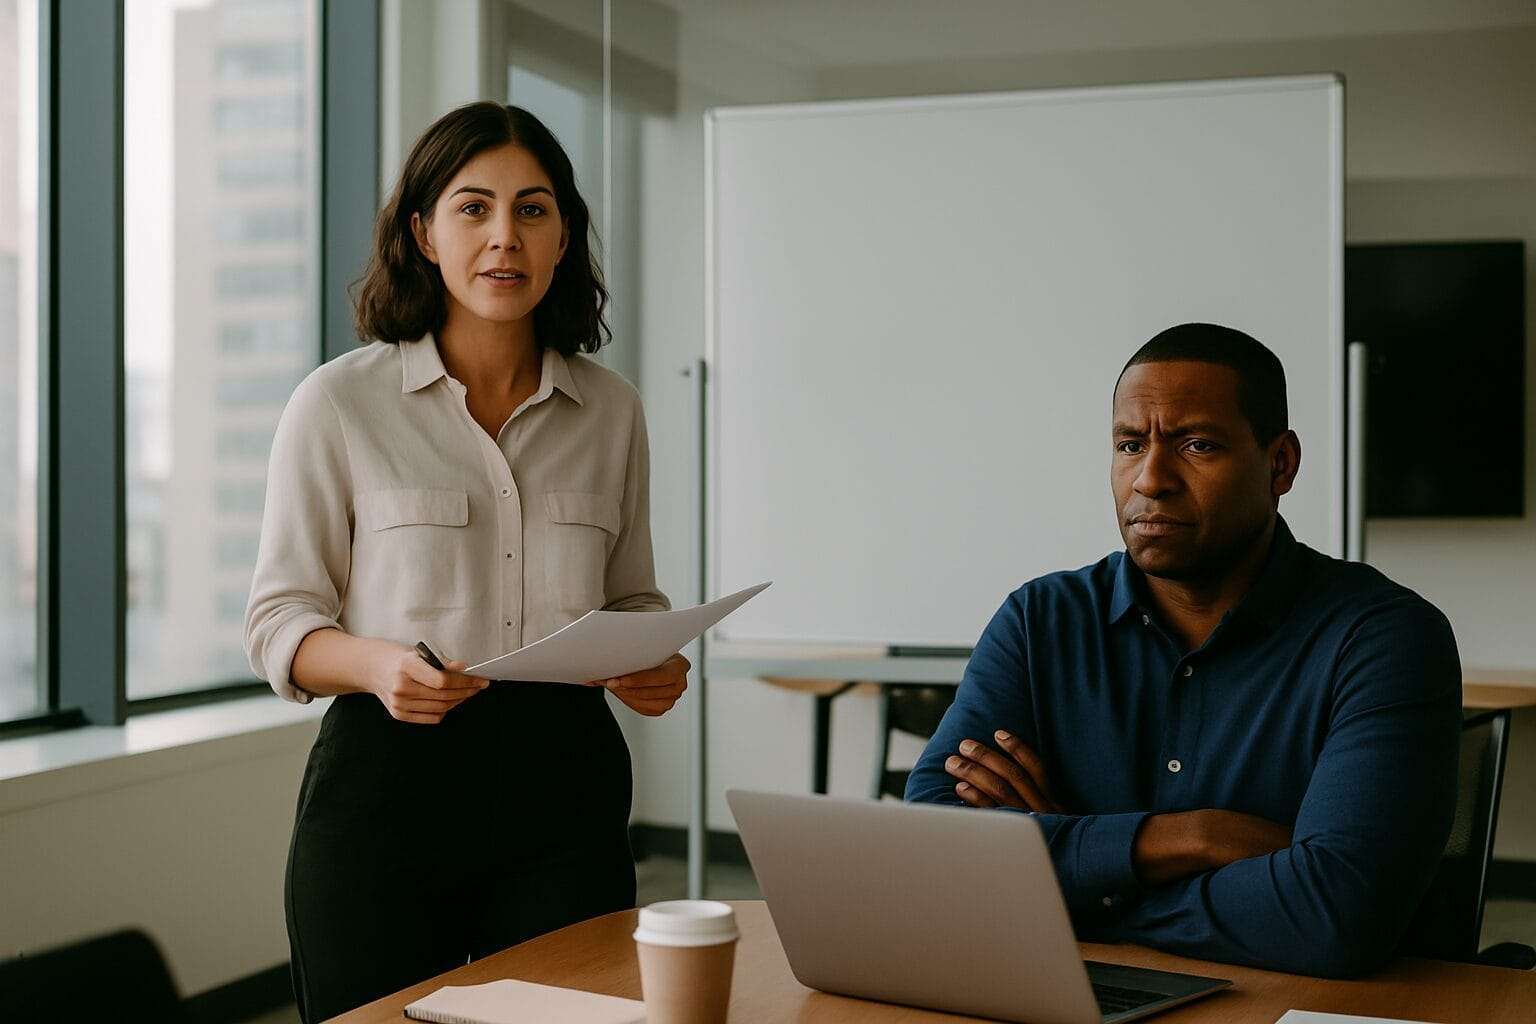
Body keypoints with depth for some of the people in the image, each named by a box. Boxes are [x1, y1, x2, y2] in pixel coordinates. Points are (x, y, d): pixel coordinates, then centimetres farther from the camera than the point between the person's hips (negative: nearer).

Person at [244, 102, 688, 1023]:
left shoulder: (611, 410, 9)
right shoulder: (339, 404, -1)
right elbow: (280, 622, 1)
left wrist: (656, 668, -4)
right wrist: (376, 664, -20)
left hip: (565, 782, 2)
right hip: (388, 780, -2)